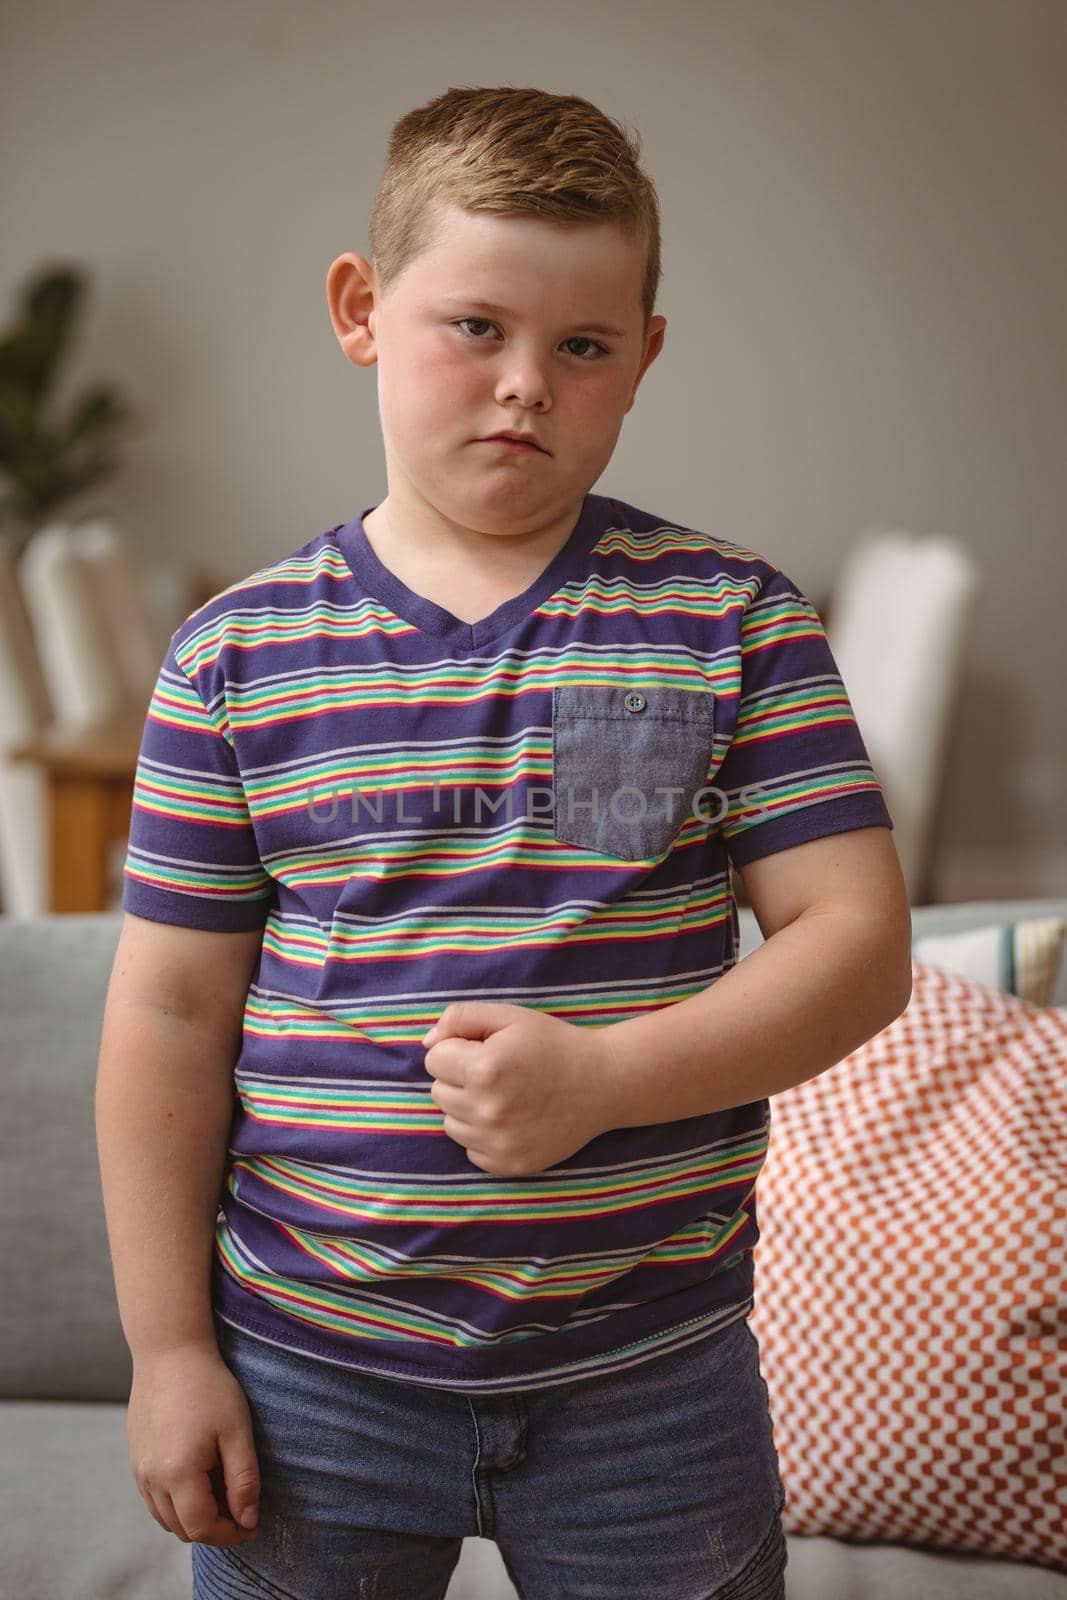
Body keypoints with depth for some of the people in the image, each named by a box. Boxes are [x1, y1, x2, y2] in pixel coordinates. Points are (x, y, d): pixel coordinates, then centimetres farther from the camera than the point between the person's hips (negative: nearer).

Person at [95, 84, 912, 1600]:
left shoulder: (733, 622, -3)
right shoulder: (240, 653, -3)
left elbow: (858, 940, -7)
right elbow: (170, 1014, -1)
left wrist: (601, 1077, -21)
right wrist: (168, 1346, -1)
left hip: (651, 1374, 0)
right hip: (310, 1365, 1)